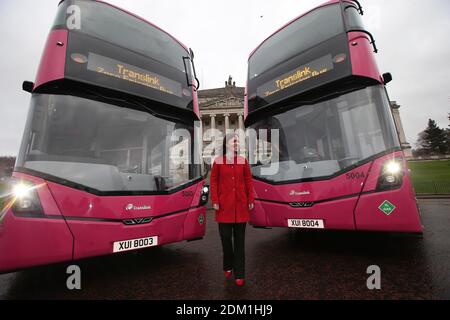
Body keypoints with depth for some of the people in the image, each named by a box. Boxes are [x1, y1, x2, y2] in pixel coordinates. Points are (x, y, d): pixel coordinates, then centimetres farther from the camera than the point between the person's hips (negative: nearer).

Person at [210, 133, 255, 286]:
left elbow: (248, 181, 6)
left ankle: (239, 274, 19)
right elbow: (213, 182, 1)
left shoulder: (243, 161, 6)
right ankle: (228, 266, 34)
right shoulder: (218, 161, 1)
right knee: (225, 237, 9)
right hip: (224, 205, -1)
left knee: (239, 239, 7)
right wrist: (215, 201, -5)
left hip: (240, 205, 1)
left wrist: (251, 200, 2)